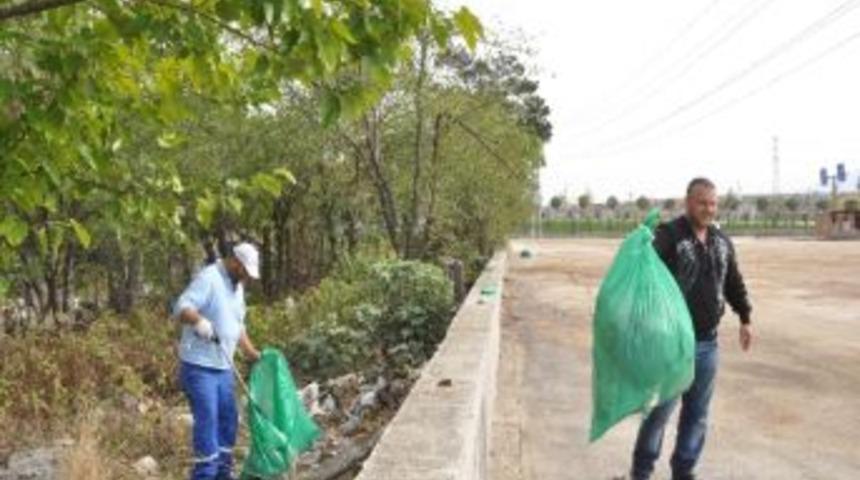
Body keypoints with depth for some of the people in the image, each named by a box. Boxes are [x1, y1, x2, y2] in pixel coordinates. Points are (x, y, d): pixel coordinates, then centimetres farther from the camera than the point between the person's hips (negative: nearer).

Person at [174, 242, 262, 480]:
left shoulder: (237, 286, 14)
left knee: (228, 419, 13)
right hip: (199, 366, -9)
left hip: (223, 367, 9)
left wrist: (251, 353, 20)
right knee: (207, 421, -8)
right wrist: (199, 320, -43)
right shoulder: (208, 278, -14)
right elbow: (181, 307, -25)